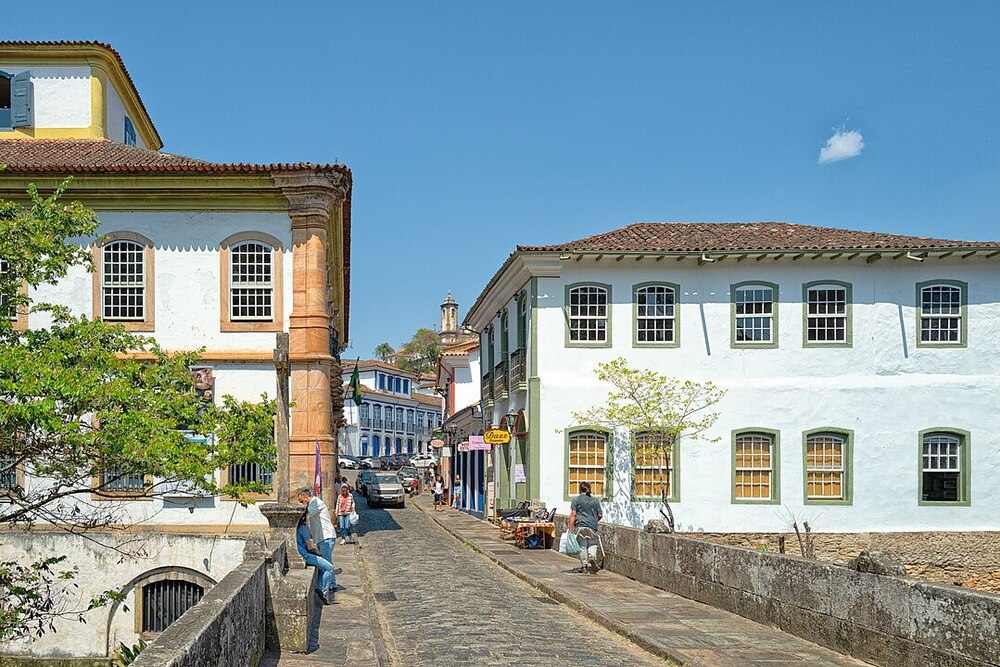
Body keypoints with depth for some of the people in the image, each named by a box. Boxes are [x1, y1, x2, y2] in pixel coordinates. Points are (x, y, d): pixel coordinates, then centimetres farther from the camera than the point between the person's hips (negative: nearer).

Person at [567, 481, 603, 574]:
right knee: (592, 544, 8)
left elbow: (573, 515, -5)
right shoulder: (595, 500, 11)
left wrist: (571, 527, -4)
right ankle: (592, 558, -19)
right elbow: (600, 515, 12)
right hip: (592, 526, 2)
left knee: (582, 546, 4)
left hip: (580, 525, -1)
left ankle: (584, 565, 5)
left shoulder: (576, 500, 3)